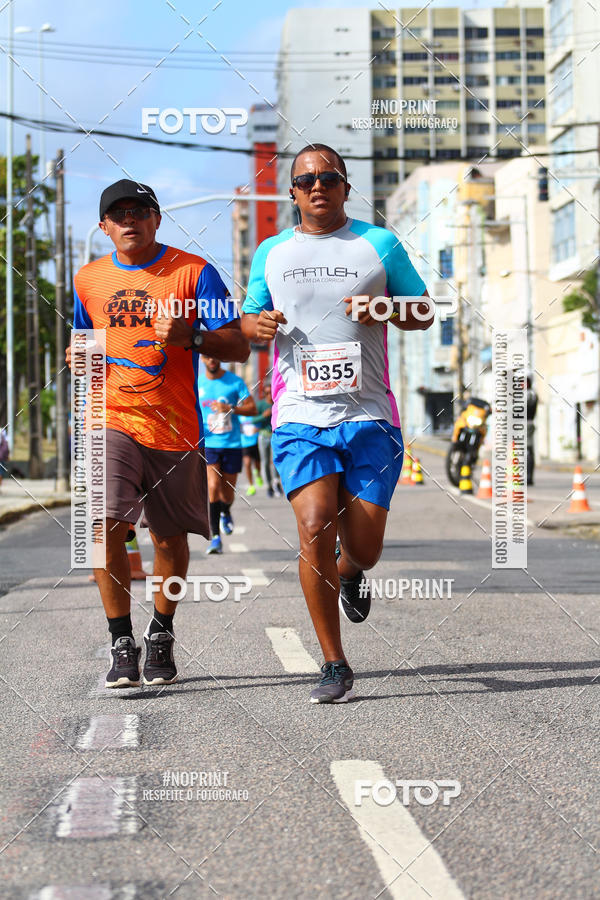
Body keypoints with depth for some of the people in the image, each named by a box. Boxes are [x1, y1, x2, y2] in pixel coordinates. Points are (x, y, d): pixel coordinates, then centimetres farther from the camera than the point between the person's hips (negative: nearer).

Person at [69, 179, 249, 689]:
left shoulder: (193, 272, -1)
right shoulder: (89, 279, 11)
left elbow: (238, 346, -5)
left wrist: (190, 337, -23)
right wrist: (80, 357, 4)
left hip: (176, 428, -1)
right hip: (112, 420, 1)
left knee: (170, 537, 9)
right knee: (106, 524, -17)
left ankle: (161, 635, 31)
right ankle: (122, 645, -6)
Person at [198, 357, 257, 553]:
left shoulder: (235, 381, 0)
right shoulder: (197, 383, 5)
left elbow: (252, 409, -3)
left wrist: (231, 409, -19)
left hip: (232, 444, 0)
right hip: (208, 443, 0)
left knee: (228, 494, 8)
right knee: (213, 487, -19)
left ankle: (225, 513, 45)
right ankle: (215, 537, -14)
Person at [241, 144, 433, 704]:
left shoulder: (378, 244, 8)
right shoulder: (271, 253, 12)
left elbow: (424, 312, 13)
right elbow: (247, 320, 21)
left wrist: (386, 311, -9)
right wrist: (258, 324, -4)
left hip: (369, 416, 0)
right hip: (300, 416, 1)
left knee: (363, 547, -2)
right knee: (315, 529, -17)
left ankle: (350, 573, 39)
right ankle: (335, 667, -4)